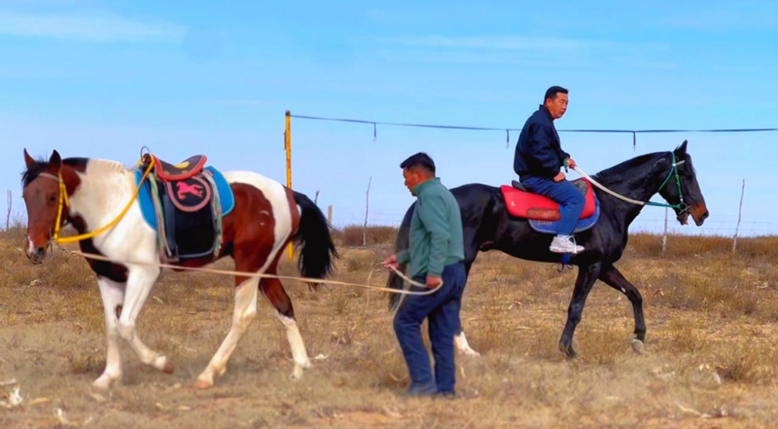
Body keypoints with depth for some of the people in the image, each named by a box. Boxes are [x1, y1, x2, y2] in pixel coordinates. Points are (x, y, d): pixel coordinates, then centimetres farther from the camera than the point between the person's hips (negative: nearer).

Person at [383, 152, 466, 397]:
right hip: (454, 273, 10)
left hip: (437, 277, -10)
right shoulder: (441, 193, 21)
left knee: (405, 322, -2)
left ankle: (423, 381, -6)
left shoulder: (429, 196, -11)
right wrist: (401, 257, 33)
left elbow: (440, 236, -24)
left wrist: (433, 272, -28)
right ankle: (444, 388, 11)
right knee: (443, 333, 10)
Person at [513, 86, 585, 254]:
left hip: (540, 175, 11)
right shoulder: (540, 123, -17)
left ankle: (566, 237, 11)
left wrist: (565, 158, 10)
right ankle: (561, 239, -23)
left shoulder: (545, 121, 19)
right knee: (576, 197, -18)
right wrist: (555, 172, -19)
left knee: (574, 190, 20)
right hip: (536, 177, -11)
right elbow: (539, 152, -26)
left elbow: (551, 149, 28)